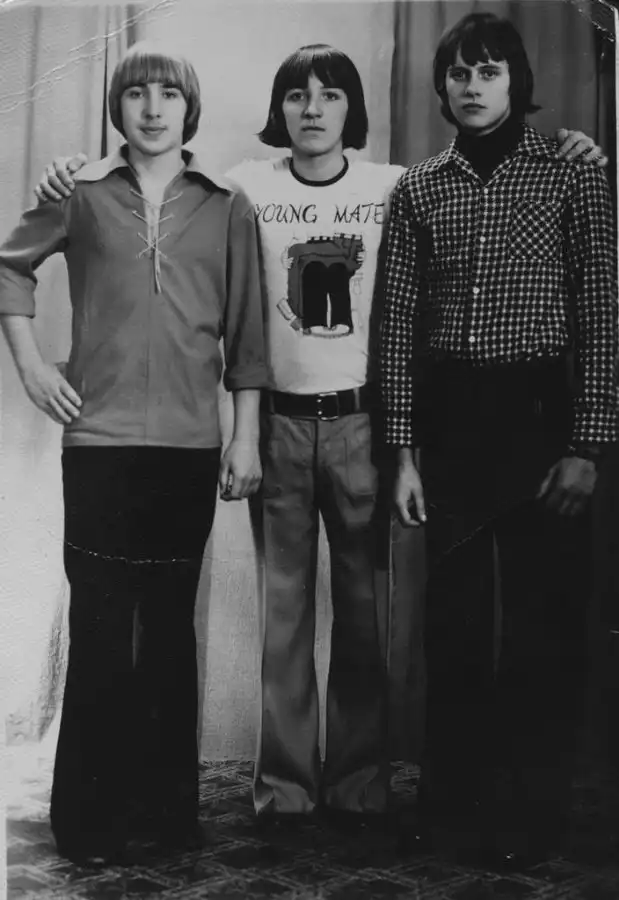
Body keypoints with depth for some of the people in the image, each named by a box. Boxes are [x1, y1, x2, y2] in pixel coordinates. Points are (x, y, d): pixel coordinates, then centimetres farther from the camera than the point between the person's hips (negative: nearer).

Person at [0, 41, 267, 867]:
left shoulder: (228, 206, 7)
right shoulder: (81, 192, 6)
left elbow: (246, 331, 6)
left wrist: (246, 436, 2)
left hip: (192, 443, 1)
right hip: (100, 439, -1)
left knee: (172, 623, 9)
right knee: (100, 626, 1)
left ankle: (168, 800, 20)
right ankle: (91, 815, 12)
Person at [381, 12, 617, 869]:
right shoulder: (418, 188, 9)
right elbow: (401, 322, 8)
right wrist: (405, 449, 2)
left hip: (541, 411, -2)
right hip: (448, 414, 2)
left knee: (543, 618, 1)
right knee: (454, 614, 8)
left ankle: (530, 818, 15)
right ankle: (453, 805, 22)